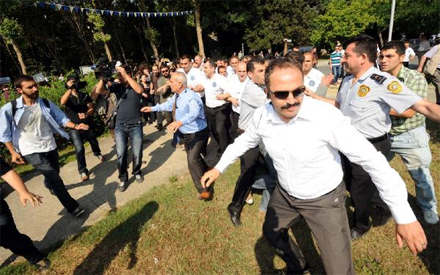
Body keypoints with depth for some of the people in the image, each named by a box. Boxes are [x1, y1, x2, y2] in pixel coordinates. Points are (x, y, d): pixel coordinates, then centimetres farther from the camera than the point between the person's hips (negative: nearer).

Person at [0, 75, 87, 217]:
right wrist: (13, 152, -7)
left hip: (49, 146, 4)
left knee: (53, 173, 22)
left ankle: (49, 185, 61)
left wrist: (75, 126, -20)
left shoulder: (46, 103, -5)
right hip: (31, 150, -4)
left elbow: (61, 118, -3)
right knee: (53, 175, -14)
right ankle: (72, 206, -5)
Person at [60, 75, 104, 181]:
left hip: (88, 125, 3)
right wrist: (70, 89, -38)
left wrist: (86, 114, -20)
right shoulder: (67, 97, -6)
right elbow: (62, 102, -30)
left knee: (94, 142, 23)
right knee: (79, 149, -11)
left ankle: (97, 153, 57)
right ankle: (83, 170, 4)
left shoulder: (85, 96, 1)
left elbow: (92, 108, 1)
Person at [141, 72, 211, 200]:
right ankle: (206, 172, 51)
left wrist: (180, 122, -67)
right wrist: (152, 108, 20)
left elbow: (194, 112, -50)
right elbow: (168, 104, 20)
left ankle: (204, 190, -4)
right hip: (185, 133, 9)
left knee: (192, 160, -18)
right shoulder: (176, 95, -1)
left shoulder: (191, 97, -29)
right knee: (193, 158, 25)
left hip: (197, 134, -9)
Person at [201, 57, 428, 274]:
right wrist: (219, 168, 9)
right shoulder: (261, 116, -15)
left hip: (324, 199, -4)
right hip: (285, 194, 5)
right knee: (271, 232, 26)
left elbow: (371, 159, -26)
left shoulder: (326, 116, -30)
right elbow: (244, 141, 5)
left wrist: (404, 216, -26)